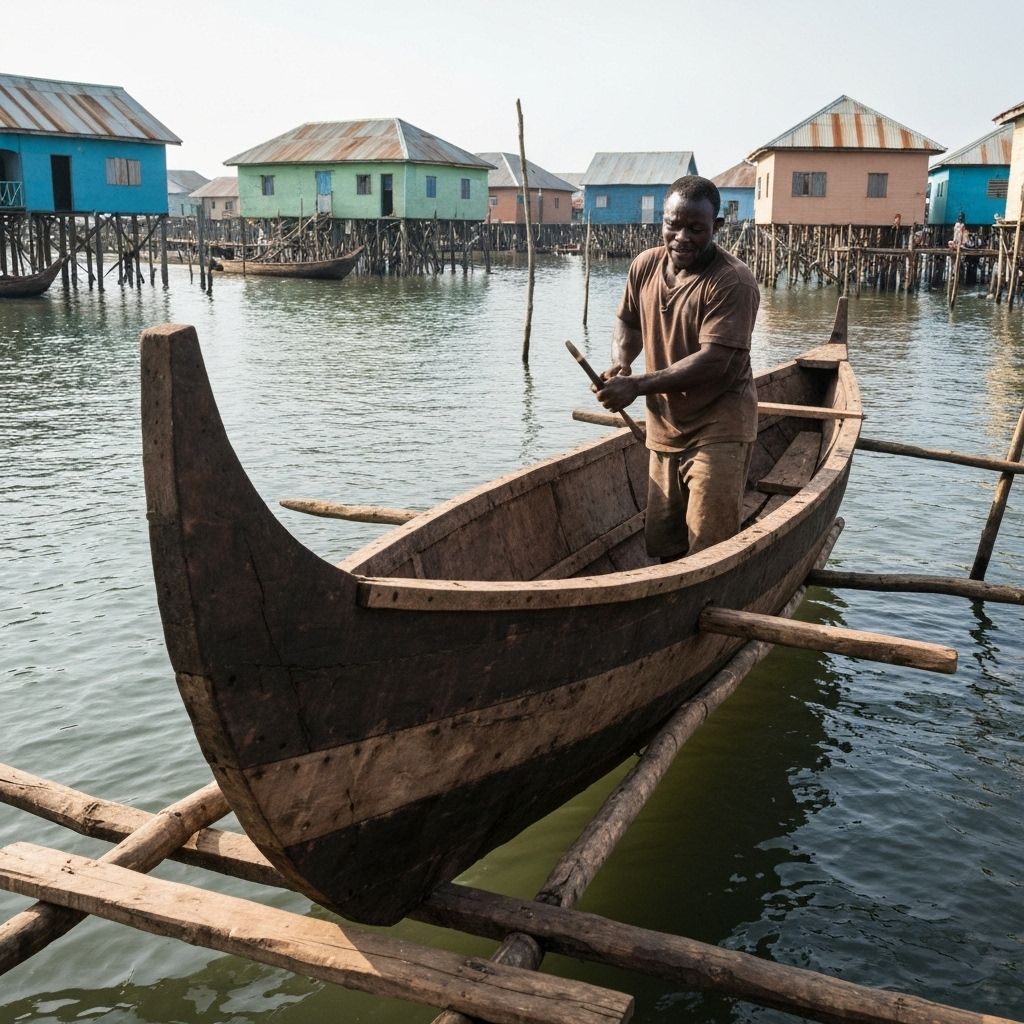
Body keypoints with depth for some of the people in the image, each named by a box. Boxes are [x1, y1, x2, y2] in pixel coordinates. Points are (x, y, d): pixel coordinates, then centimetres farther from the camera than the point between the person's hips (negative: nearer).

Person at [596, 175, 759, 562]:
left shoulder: (733, 281, -19)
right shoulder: (645, 266, 2)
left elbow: (712, 361, -25)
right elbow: (627, 321, 18)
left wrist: (637, 386, -28)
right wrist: (620, 363, -4)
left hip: (719, 429, -6)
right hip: (665, 426, 7)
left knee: (708, 550, -7)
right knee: (661, 542, 14)